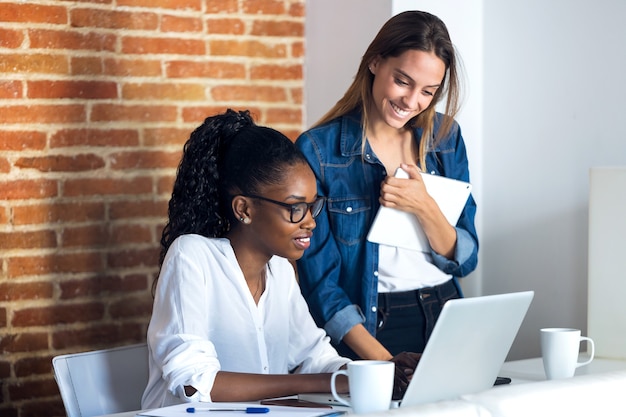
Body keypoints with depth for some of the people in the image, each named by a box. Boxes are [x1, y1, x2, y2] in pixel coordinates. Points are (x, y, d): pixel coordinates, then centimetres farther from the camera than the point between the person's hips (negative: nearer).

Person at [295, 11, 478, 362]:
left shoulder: (446, 137, 8)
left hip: (446, 319, 3)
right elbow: (321, 283, -6)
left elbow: (465, 260, 9)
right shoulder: (318, 150, -4)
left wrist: (425, 209, -10)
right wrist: (386, 364, -18)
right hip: (367, 331, -3)